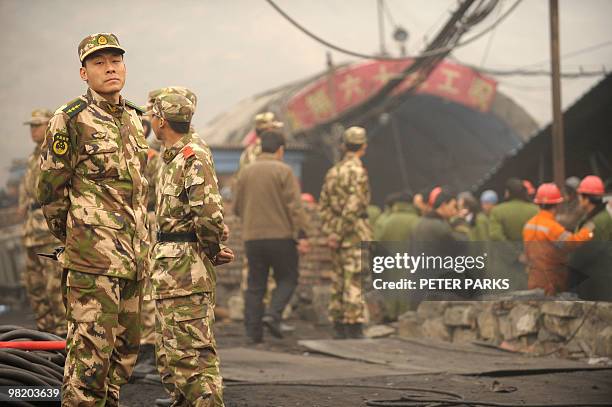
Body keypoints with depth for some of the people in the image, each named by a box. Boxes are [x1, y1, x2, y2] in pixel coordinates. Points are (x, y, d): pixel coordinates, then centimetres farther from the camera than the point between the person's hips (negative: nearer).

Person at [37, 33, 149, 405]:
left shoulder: (134, 120, 15)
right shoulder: (71, 120, -6)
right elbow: (51, 189, -3)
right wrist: (71, 237, 4)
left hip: (135, 256, 7)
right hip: (94, 255, -7)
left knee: (125, 351, 12)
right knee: (90, 350, -9)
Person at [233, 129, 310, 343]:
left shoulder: (246, 172, 9)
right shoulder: (283, 171, -6)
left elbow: (237, 207, 13)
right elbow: (294, 206, -13)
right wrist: (301, 234, -14)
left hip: (252, 237, 4)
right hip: (281, 235, -4)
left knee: (255, 285, 8)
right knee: (287, 279, 9)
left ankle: (253, 330, 4)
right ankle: (273, 314, -11)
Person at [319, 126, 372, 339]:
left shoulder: (333, 172, 12)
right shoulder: (358, 172, -13)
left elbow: (323, 205, 14)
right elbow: (353, 207, -20)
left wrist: (332, 230, 12)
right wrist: (338, 235, -14)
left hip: (336, 236, 8)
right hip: (355, 234, -8)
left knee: (339, 281, 12)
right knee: (354, 282, -7)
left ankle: (339, 329, 16)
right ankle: (355, 329, -7)